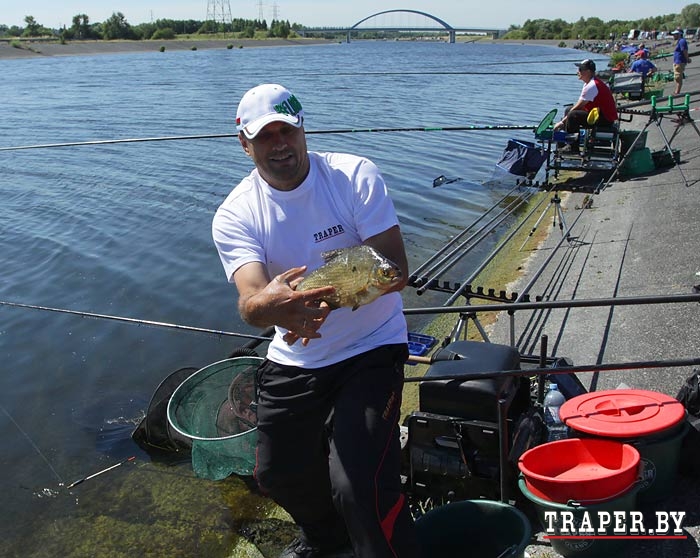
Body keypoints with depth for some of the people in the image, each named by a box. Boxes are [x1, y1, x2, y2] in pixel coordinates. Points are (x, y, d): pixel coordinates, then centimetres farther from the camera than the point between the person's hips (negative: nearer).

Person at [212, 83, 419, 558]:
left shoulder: (355, 175, -15)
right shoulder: (235, 215, -11)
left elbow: (396, 269, -22)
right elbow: (249, 302, -27)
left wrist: (326, 296, -39)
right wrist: (271, 305, -53)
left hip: (370, 349, -3)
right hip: (293, 360, 4)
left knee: (359, 484, -18)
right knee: (278, 474, 18)